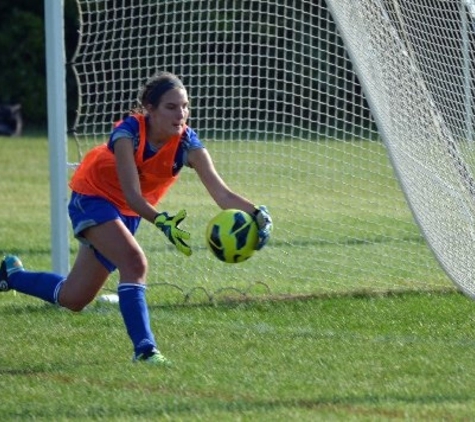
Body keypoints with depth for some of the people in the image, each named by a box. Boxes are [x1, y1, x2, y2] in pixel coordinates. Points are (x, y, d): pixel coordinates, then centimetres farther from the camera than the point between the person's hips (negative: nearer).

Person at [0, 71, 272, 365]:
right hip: (91, 197, -5)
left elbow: (220, 191, -32)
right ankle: (145, 349, -28)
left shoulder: (187, 143, -22)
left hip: (129, 213, 5)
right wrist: (162, 222, -57)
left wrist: (256, 213, -50)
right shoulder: (129, 132, -32)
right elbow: (132, 195, -40)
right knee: (134, 262, -31)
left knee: (74, 299, 12)